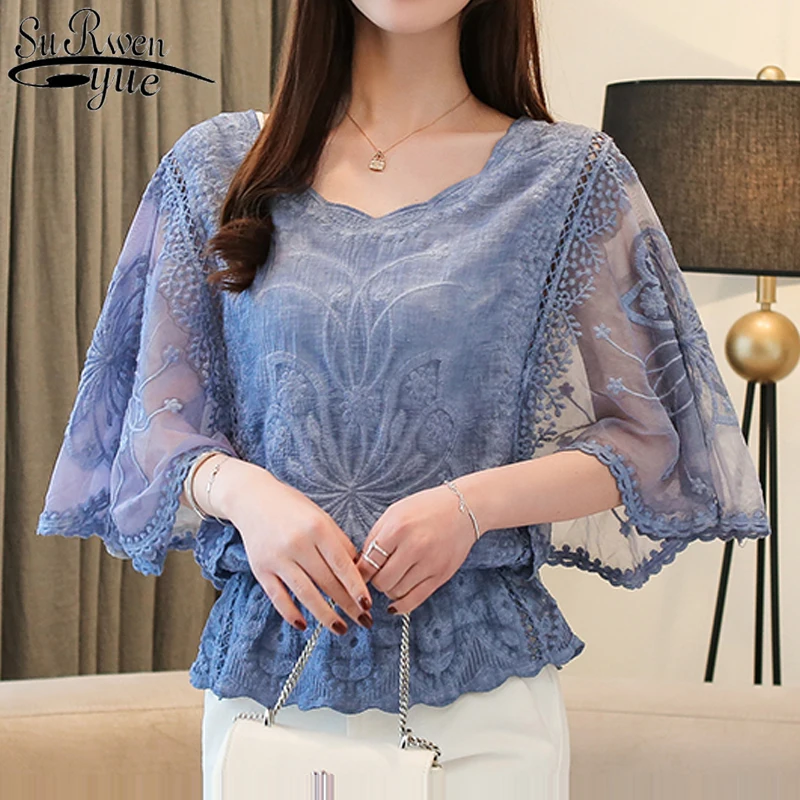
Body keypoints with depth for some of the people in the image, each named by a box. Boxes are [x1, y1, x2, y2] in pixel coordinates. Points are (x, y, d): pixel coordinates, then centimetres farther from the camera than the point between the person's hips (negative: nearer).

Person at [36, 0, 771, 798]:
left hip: (479, 680, -1)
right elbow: (157, 426, 7)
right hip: (264, 670, 2)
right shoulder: (215, 165, 7)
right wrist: (242, 489, -16)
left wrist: (473, 504, -17)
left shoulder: (570, 174, 2)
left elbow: (646, 442, 1)